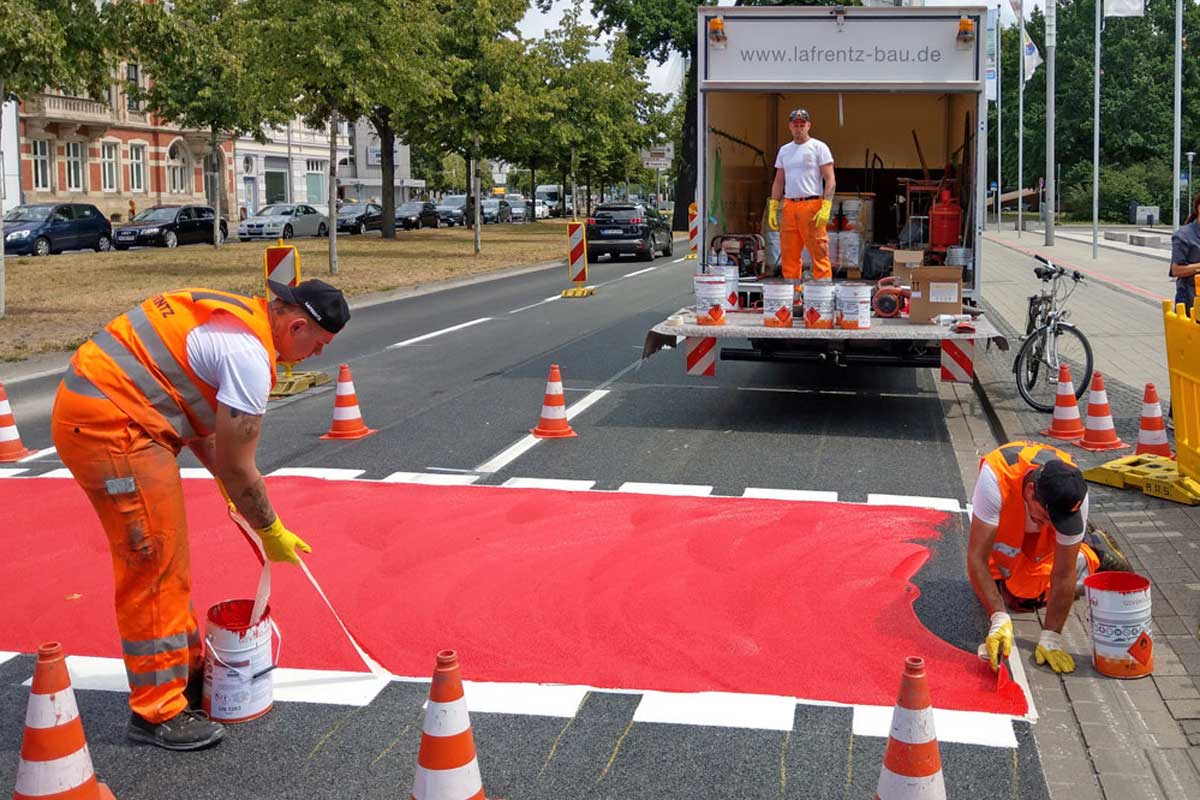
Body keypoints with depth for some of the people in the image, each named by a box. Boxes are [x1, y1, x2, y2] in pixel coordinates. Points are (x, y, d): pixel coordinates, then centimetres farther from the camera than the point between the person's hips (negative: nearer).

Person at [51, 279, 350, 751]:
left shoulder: (234, 316, 12)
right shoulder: (250, 355, -18)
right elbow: (237, 467, -14)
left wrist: (226, 483, 19)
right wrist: (272, 533, 0)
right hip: (109, 425, -11)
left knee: (167, 557, 19)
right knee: (153, 564, -5)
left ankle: (185, 671, 32)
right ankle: (156, 711, 3)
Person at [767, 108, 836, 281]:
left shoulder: (819, 147, 1)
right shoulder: (784, 150, 18)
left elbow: (830, 180, -5)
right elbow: (778, 183, 21)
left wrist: (825, 208, -15)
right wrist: (772, 209, 12)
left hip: (812, 205, -6)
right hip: (789, 206, 6)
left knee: (819, 254, -7)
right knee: (789, 255, 6)